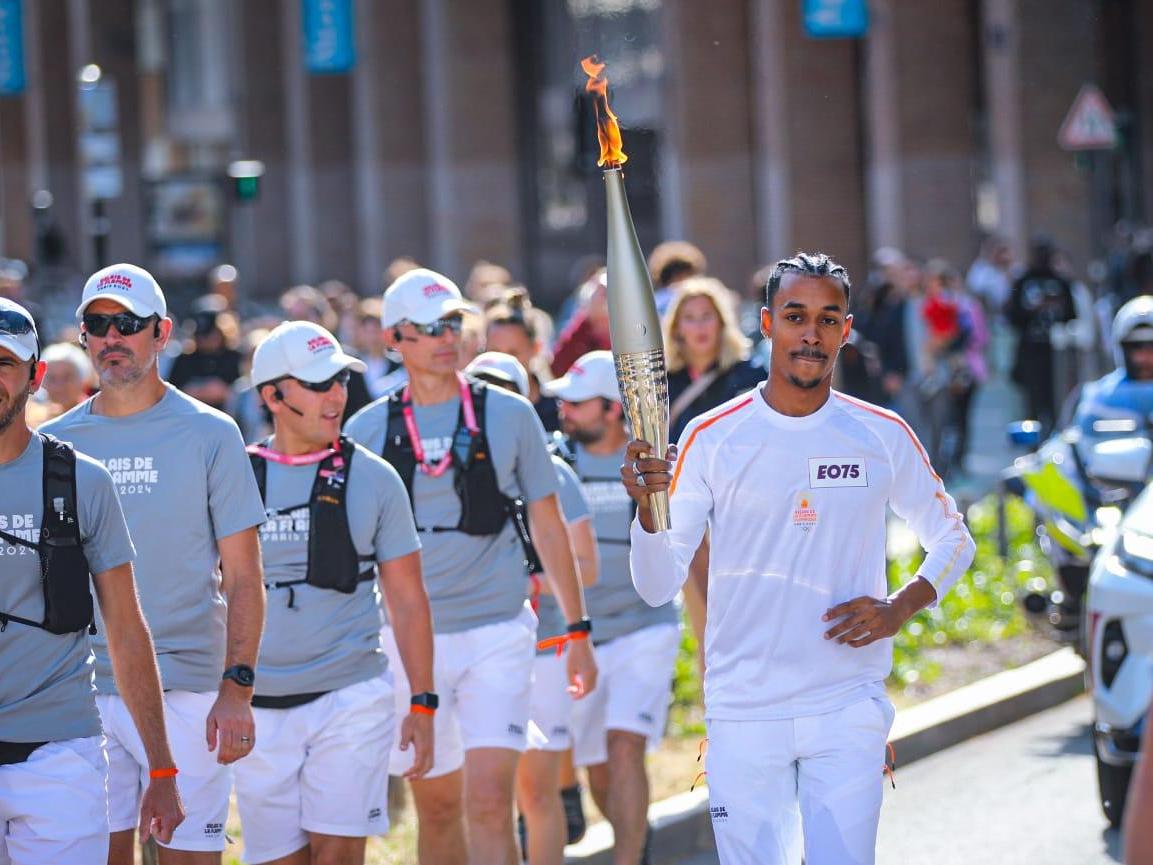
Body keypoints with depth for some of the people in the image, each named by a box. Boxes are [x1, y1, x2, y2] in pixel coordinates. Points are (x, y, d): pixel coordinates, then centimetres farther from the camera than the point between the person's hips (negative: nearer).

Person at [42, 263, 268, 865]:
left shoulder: (208, 435, 1)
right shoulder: (55, 444, 9)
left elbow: (243, 579, -1)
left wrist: (237, 688, -11)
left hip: (186, 692, -2)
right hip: (84, 695, 3)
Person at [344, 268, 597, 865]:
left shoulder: (508, 415, 2)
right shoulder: (367, 430, 3)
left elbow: (548, 526, 8)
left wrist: (578, 632, 7)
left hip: (497, 635, -1)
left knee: (489, 804, -14)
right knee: (437, 808, 8)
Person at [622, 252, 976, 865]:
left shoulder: (884, 436, 2)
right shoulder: (712, 439, -1)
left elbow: (952, 539, 15)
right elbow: (659, 586, -4)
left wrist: (900, 608, -4)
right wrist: (647, 508, -24)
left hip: (848, 710, 0)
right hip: (741, 715, 0)